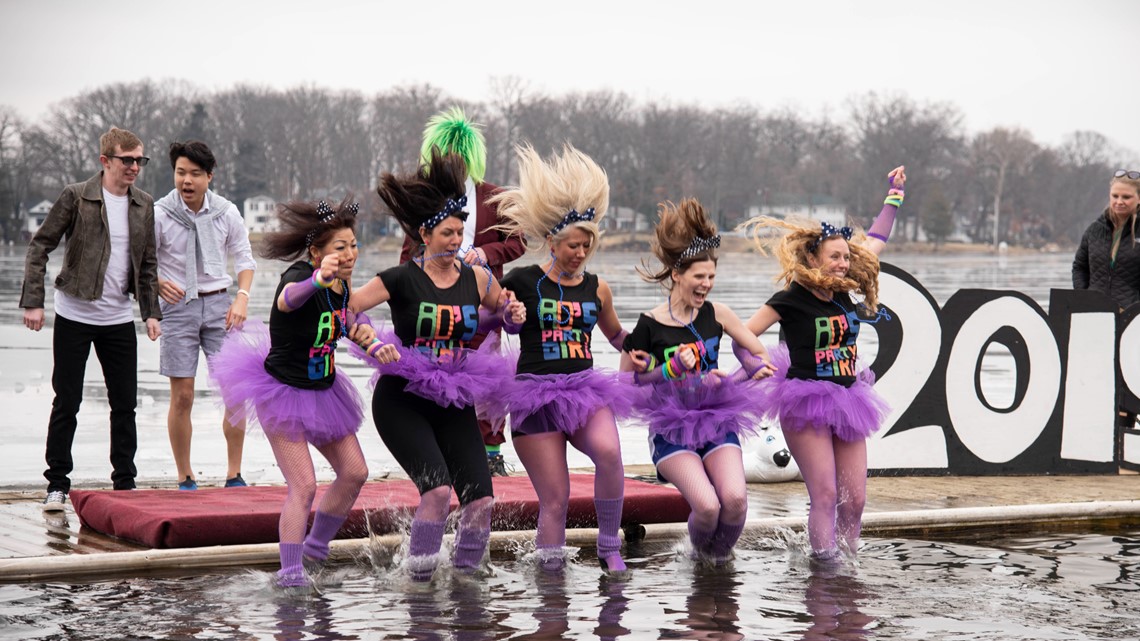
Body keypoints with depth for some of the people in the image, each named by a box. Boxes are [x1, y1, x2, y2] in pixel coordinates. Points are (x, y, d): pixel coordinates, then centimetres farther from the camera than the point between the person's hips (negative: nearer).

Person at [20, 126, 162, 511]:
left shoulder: (144, 206, 6)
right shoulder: (76, 197, -8)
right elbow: (39, 248, -5)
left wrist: (151, 311, 5)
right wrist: (32, 301, -11)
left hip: (119, 319, 4)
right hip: (74, 316, -4)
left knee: (125, 404, 6)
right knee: (66, 402, 2)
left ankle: (125, 483, 16)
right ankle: (57, 484, 11)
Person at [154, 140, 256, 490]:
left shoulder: (226, 212, -1)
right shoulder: (160, 214, -7)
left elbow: (244, 258, 11)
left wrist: (242, 297, -3)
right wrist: (158, 282, -21)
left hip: (218, 303, 2)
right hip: (178, 305, -2)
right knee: (182, 396, -1)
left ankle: (234, 475, 7)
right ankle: (185, 478, 10)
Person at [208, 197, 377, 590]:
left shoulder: (343, 282, -3)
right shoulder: (300, 276, -26)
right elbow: (287, 301, -52)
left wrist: (361, 332, -6)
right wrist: (317, 281, -74)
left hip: (322, 390, 8)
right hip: (283, 392, -8)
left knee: (354, 472, 9)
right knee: (303, 485, -14)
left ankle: (316, 547, 27)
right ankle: (290, 572, -6)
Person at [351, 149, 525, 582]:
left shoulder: (477, 279, 5)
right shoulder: (401, 280, -7)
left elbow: (505, 310, 22)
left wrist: (513, 314, 1)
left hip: (454, 403, 4)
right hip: (402, 400, -4)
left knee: (481, 498, -6)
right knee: (438, 488, -21)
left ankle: (465, 571, 16)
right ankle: (418, 573, -2)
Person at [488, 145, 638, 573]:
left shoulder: (597, 288, 12)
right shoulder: (522, 282, 0)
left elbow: (616, 335, 29)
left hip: (585, 388, 2)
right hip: (536, 392, -2)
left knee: (608, 452, -28)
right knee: (555, 498, -6)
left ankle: (609, 547, -10)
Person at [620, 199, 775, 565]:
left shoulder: (717, 315, 2)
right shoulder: (649, 325, -7)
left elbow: (761, 356, 11)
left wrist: (730, 383, -3)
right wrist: (670, 369, -10)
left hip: (717, 422, 3)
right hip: (671, 428, -3)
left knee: (735, 498, -24)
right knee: (707, 505, -25)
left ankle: (722, 552, 10)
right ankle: (700, 551, 11)